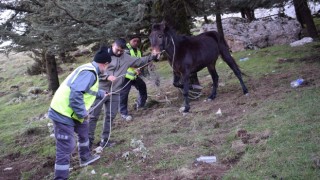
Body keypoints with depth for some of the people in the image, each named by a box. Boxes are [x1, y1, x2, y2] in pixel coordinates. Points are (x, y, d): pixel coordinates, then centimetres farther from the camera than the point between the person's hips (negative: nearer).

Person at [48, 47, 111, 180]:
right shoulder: (89, 72, -20)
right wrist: (83, 113, -18)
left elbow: (89, 90, 34)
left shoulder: (89, 69, 13)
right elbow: (76, 94, -30)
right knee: (66, 147, -9)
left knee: (83, 128, 29)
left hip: (66, 111, 11)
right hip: (63, 113, -11)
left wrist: (102, 93, 51)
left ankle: (85, 157, 47)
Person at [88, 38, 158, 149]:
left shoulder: (126, 58, 8)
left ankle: (105, 140, 19)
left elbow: (139, 61, 16)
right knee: (93, 116, -1)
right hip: (100, 90, -5)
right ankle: (89, 140, 7)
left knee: (110, 116, 9)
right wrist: (107, 76, -22)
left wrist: (152, 57, 7)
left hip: (114, 92, 5)